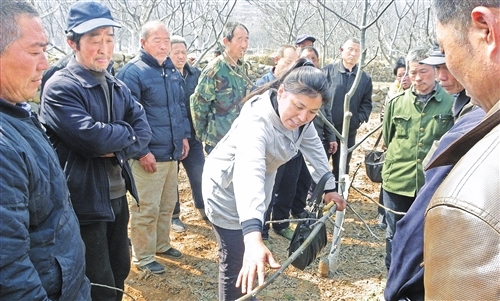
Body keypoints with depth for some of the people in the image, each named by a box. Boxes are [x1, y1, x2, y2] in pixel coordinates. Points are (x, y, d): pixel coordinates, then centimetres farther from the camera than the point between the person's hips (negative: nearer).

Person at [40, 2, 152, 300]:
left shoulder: (118, 87, 8)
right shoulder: (60, 87, -15)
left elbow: (144, 130, 1)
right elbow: (92, 136, -27)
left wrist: (117, 148, -17)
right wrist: (127, 132, -10)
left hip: (118, 197, 7)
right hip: (85, 203, -7)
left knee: (120, 273, 21)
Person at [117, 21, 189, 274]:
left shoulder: (171, 69, 12)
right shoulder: (133, 71, -13)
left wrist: (184, 135, 15)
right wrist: (142, 151, -18)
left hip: (172, 152, 8)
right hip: (149, 156, -8)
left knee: (168, 204, 19)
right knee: (146, 209, 2)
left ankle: (162, 244, 37)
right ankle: (143, 257, 18)